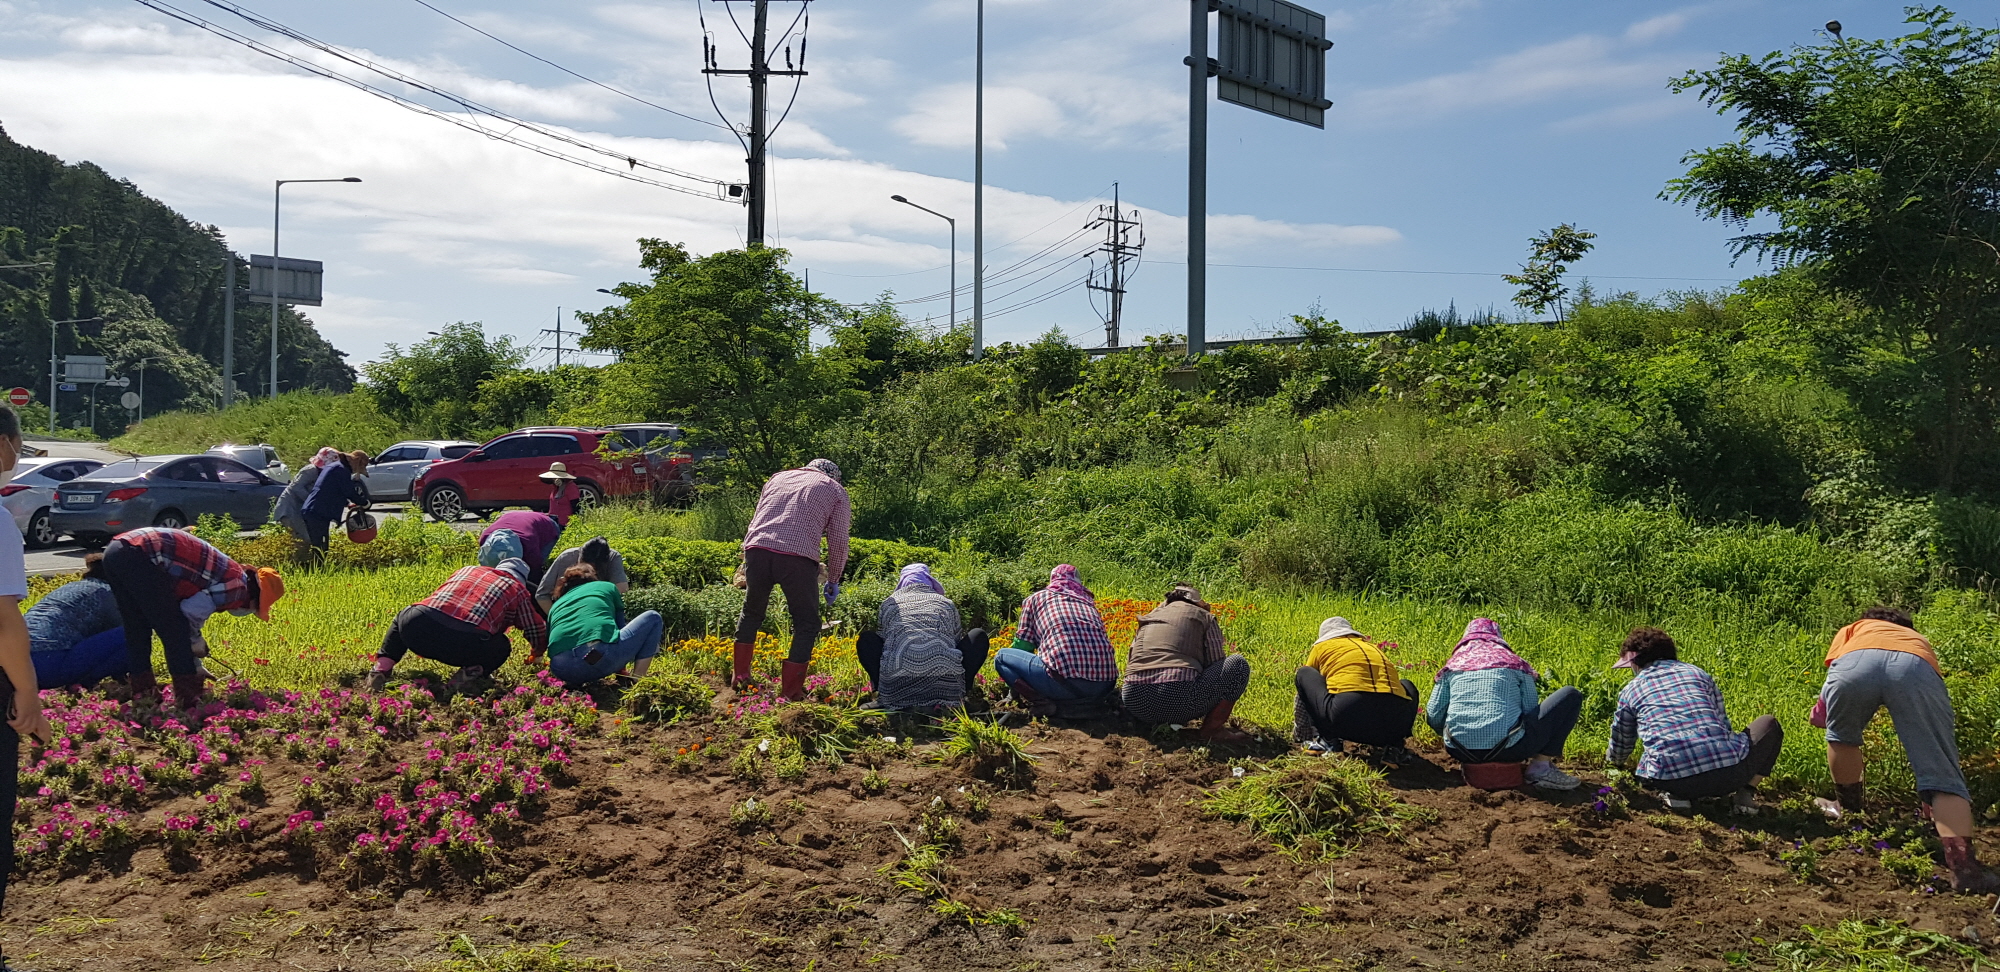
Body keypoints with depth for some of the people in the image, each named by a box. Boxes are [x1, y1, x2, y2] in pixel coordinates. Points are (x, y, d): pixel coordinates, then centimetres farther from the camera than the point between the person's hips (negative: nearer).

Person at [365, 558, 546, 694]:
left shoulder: (466, 570, 33)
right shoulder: (518, 591, 23)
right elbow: (537, 630, 30)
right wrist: (536, 653, 54)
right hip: (465, 644, -3)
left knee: (403, 616, 37)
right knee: (502, 647, 28)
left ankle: (382, 665, 15)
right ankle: (471, 671, -2)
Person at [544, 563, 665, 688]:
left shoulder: (556, 606, 32)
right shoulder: (608, 587, 26)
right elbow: (620, 623, 33)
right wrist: (621, 669, 48)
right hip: (603, 655, -4)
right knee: (653, 618, 21)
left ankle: (576, 682, 11)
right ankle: (637, 678, 7)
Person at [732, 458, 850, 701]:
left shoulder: (779, 478, 30)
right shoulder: (835, 490, 20)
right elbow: (838, 542, 14)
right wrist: (833, 581, 25)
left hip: (756, 548, 4)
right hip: (798, 557, -4)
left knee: (751, 612, 27)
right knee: (806, 624, 12)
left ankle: (739, 676, 33)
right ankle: (789, 693, 10)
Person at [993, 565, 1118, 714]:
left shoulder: (1036, 598, 19)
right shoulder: (1088, 601, 30)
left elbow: (1021, 646, 22)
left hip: (1065, 684, -4)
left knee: (1002, 656, 16)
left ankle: (1040, 701, -6)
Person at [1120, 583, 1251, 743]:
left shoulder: (1148, 617, 28)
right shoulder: (1204, 617, 16)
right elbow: (1217, 663, 18)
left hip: (1136, 705, 6)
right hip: (1180, 698, -6)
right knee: (1238, 664, 13)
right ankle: (1212, 728, 3)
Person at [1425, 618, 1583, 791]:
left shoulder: (1452, 665, 15)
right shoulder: (1515, 663, 11)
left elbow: (1433, 717, 10)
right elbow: (1531, 711, 10)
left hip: (1460, 753, 4)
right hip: (1507, 749, -4)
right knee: (1571, 696, 13)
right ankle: (1541, 767, 4)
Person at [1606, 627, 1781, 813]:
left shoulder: (1630, 691, 18)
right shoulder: (1698, 674, 21)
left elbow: (1621, 744, 33)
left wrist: (1613, 759, 58)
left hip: (1672, 781, 0)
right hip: (1727, 773, 0)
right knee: (1768, 724, 29)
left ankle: (1678, 795, 6)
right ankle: (1746, 791, 12)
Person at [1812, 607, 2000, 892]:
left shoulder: (1853, 630, 44)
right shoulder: (1919, 641, 48)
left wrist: (1821, 713, 39)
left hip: (1854, 664, -1)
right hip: (1916, 669, 1)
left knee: (1841, 735, 31)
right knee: (1943, 776, 3)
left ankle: (1850, 806, 45)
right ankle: (1963, 865, -11)